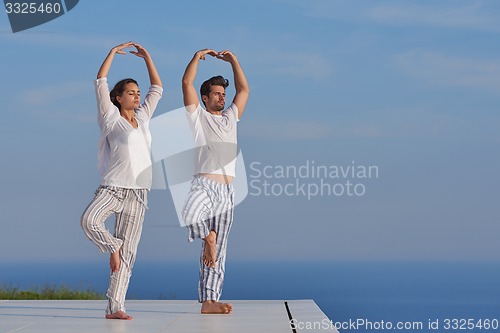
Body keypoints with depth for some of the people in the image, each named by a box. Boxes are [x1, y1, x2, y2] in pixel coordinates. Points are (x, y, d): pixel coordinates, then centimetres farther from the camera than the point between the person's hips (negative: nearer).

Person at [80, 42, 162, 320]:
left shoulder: (143, 118, 17)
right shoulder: (112, 118, 4)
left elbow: (157, 88, 23)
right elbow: (101, 83, -2)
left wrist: (146, 57, 19)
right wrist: (113, 53, 3)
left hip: (138, 192, 4)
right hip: (113, 187, -4)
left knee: (128, 252, -2)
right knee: (89, 220, -33)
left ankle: (115, 307, -3)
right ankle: (112, 248, -2)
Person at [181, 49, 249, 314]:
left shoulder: (231, 118, 23)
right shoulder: (198, 116, 8)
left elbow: (244, 89, 26)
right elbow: (187, 83, 0)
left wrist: (233, 60, 22)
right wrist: (198, 57, 2)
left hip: (226, 192, 5)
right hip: (204, 185, -5)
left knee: (218, 252, 2)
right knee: (189, 216, -39)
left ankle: (209, 301, 2)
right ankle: (207, 237, -9)